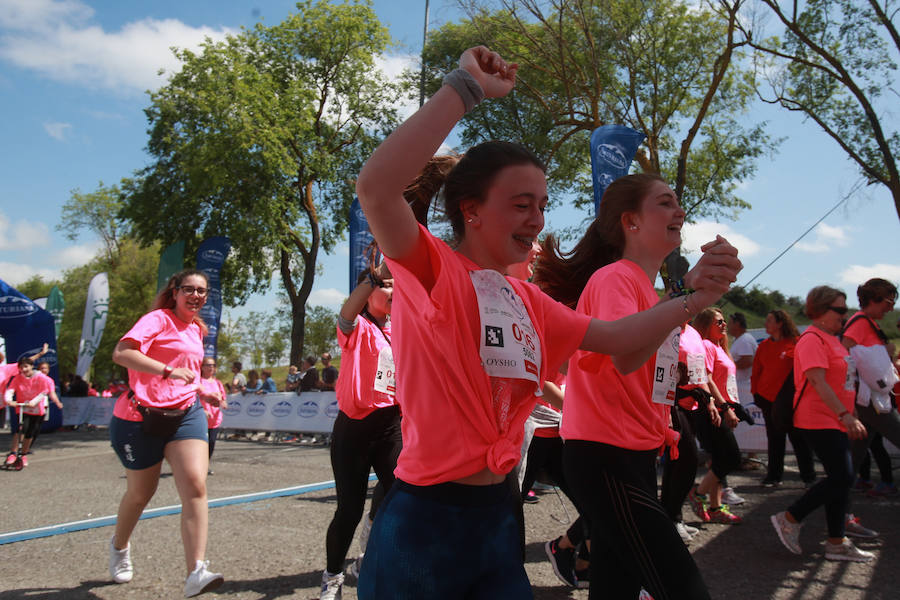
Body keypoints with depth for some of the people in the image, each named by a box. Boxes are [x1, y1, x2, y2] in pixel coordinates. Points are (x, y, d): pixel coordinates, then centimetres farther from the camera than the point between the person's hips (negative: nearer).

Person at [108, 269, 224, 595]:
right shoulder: (158, 319, -8)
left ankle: (196, 573, -17)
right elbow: (122, 352, -25)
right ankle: (119, 546, 46)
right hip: (142, 418, -5)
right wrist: (168, 370, -33)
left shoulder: (197, 329, 16)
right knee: (140, 493, 13)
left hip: (186, 413, 5)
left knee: (195, 485, -15)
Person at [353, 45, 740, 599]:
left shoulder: (529, 300, 8)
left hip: (499, 513, 7)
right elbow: (375, 187, -30)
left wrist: (692, 297, -5)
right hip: (424, 521, -6)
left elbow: (618, 338, 11)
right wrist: (466, 87, -26)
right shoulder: (431, 271, -13)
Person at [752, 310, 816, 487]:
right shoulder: (764, 346, 8)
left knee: (798, 437, 2)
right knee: (774, 438, 11)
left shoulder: (797, 343, -5)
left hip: (791, 399, -4)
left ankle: (809, 476, 13)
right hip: (768, 398, 4)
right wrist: (755, 392, 5)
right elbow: (756, 371, 12)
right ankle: (774, 476, 19)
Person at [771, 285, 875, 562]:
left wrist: (849, 416, 24)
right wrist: (845, 415, -28)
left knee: (840, 479, 10)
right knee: (842, 477, -12)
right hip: (819, 421, -10)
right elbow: (817, 381, -23)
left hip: (836, 421, 10)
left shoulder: (831, 339, 18)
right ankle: (789, 519, 0)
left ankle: (836, 544, 16)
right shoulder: (813, 339, -14)